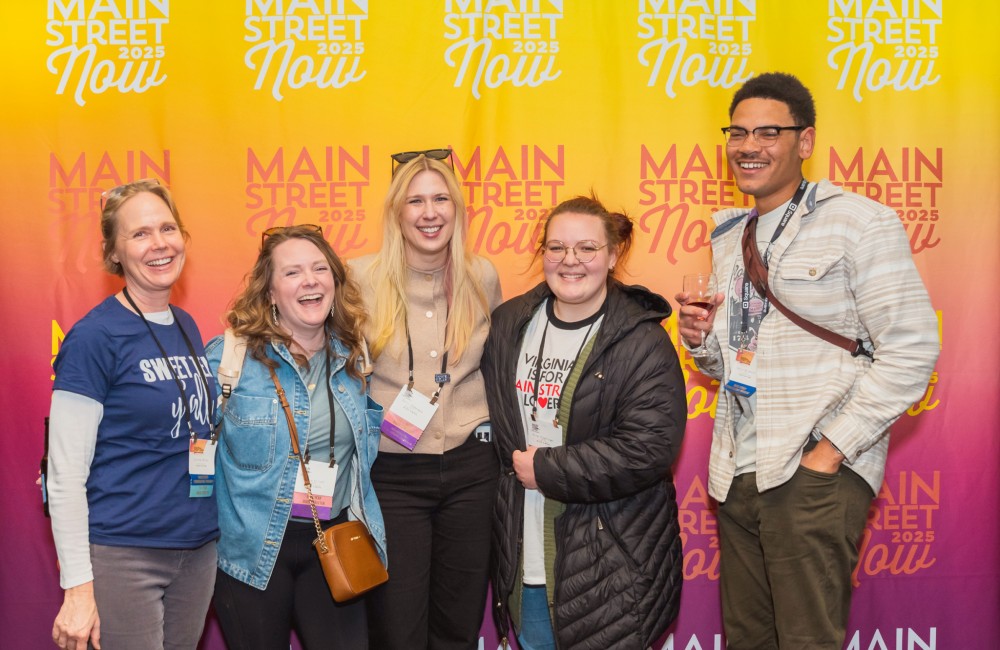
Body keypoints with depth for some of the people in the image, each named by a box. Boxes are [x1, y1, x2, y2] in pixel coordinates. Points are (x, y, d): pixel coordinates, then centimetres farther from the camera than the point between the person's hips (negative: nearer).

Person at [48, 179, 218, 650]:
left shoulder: (187, 328, 8)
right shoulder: (95, 337, -11)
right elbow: (65, 474, -13)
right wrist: (78, 586, -15)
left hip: (198, 549, 6)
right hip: (122, 556, -6)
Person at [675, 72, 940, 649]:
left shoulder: (858, 222, -6)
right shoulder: (730, 235, 15)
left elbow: (910, 349, -12)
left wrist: (829, 452, -15)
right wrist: (703, 341, 1)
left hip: (816, 473, -7)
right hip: (738, 473, 7)